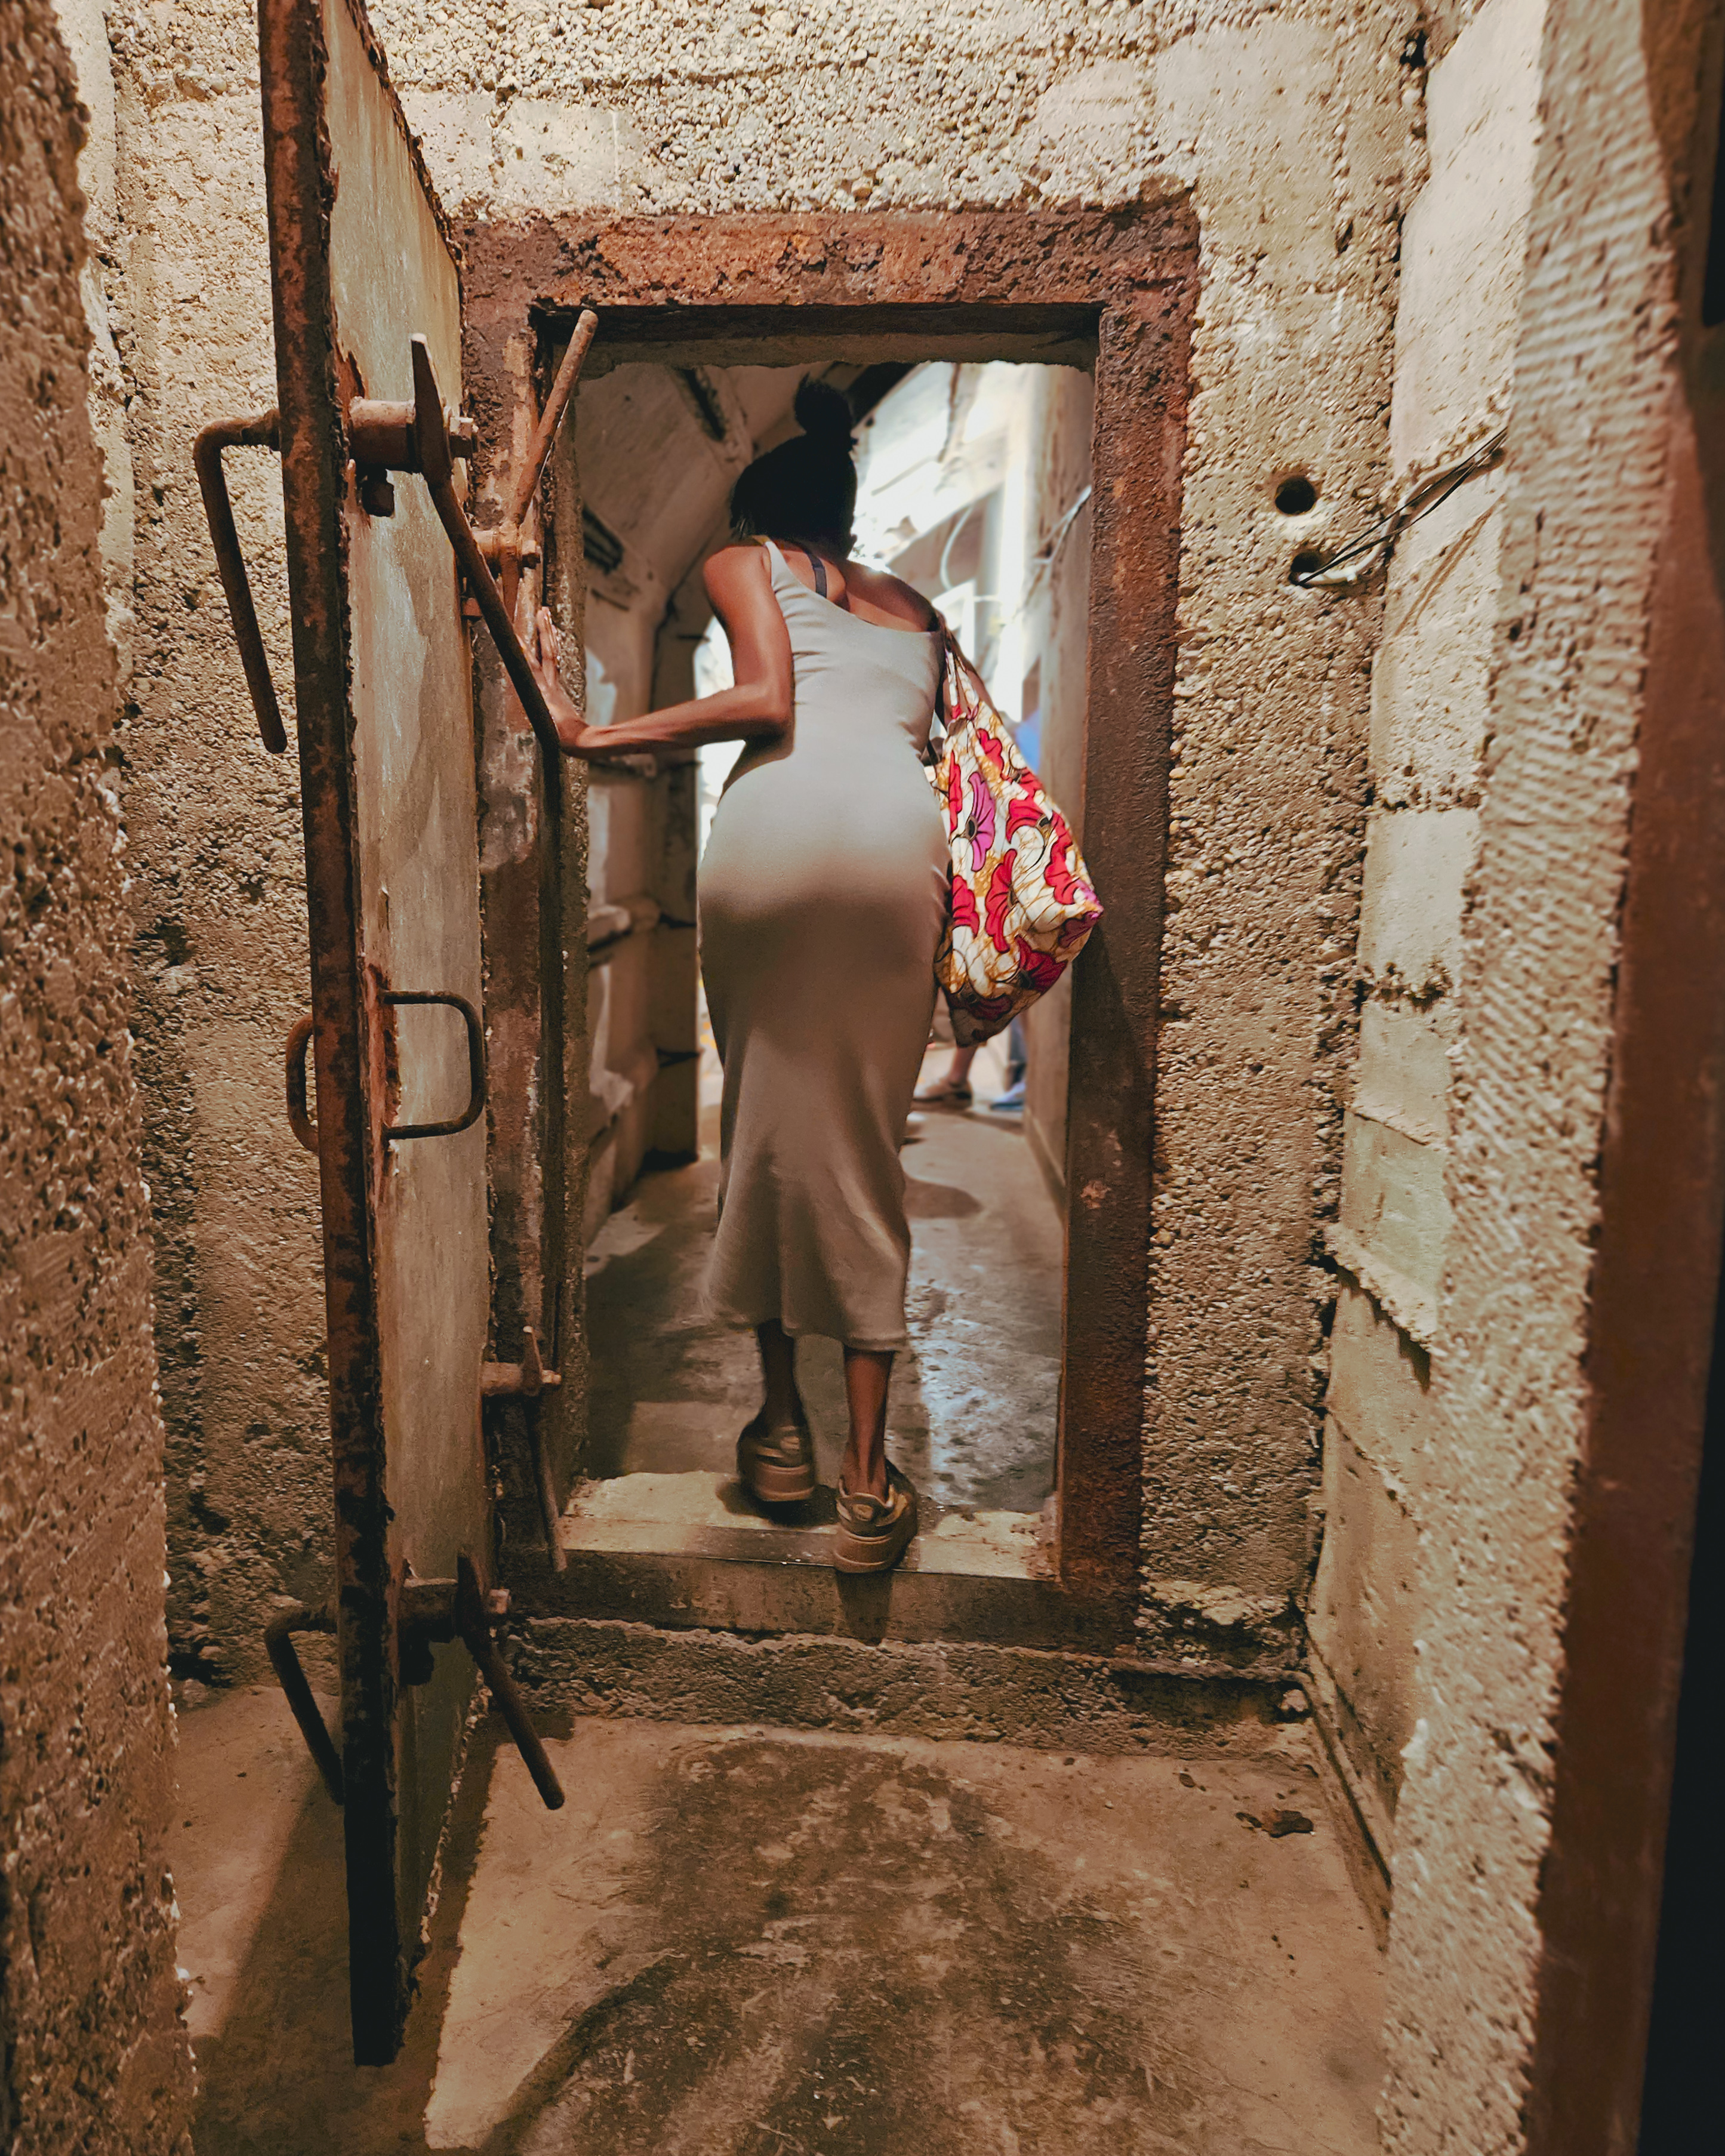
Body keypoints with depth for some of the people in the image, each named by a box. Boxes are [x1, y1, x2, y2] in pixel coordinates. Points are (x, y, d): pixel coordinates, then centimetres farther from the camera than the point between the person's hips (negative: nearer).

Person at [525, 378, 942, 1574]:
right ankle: (869, 1480, 8)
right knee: (865, 1145, 7)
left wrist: (591, 735, 3)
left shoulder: (743, 561, 21)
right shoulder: (909, 602, 34)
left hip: (780, 816, -2)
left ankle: (780, 1426, 23)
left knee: (767, 1125, 12)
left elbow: (764, 700, 2)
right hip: (899, 829, 3)